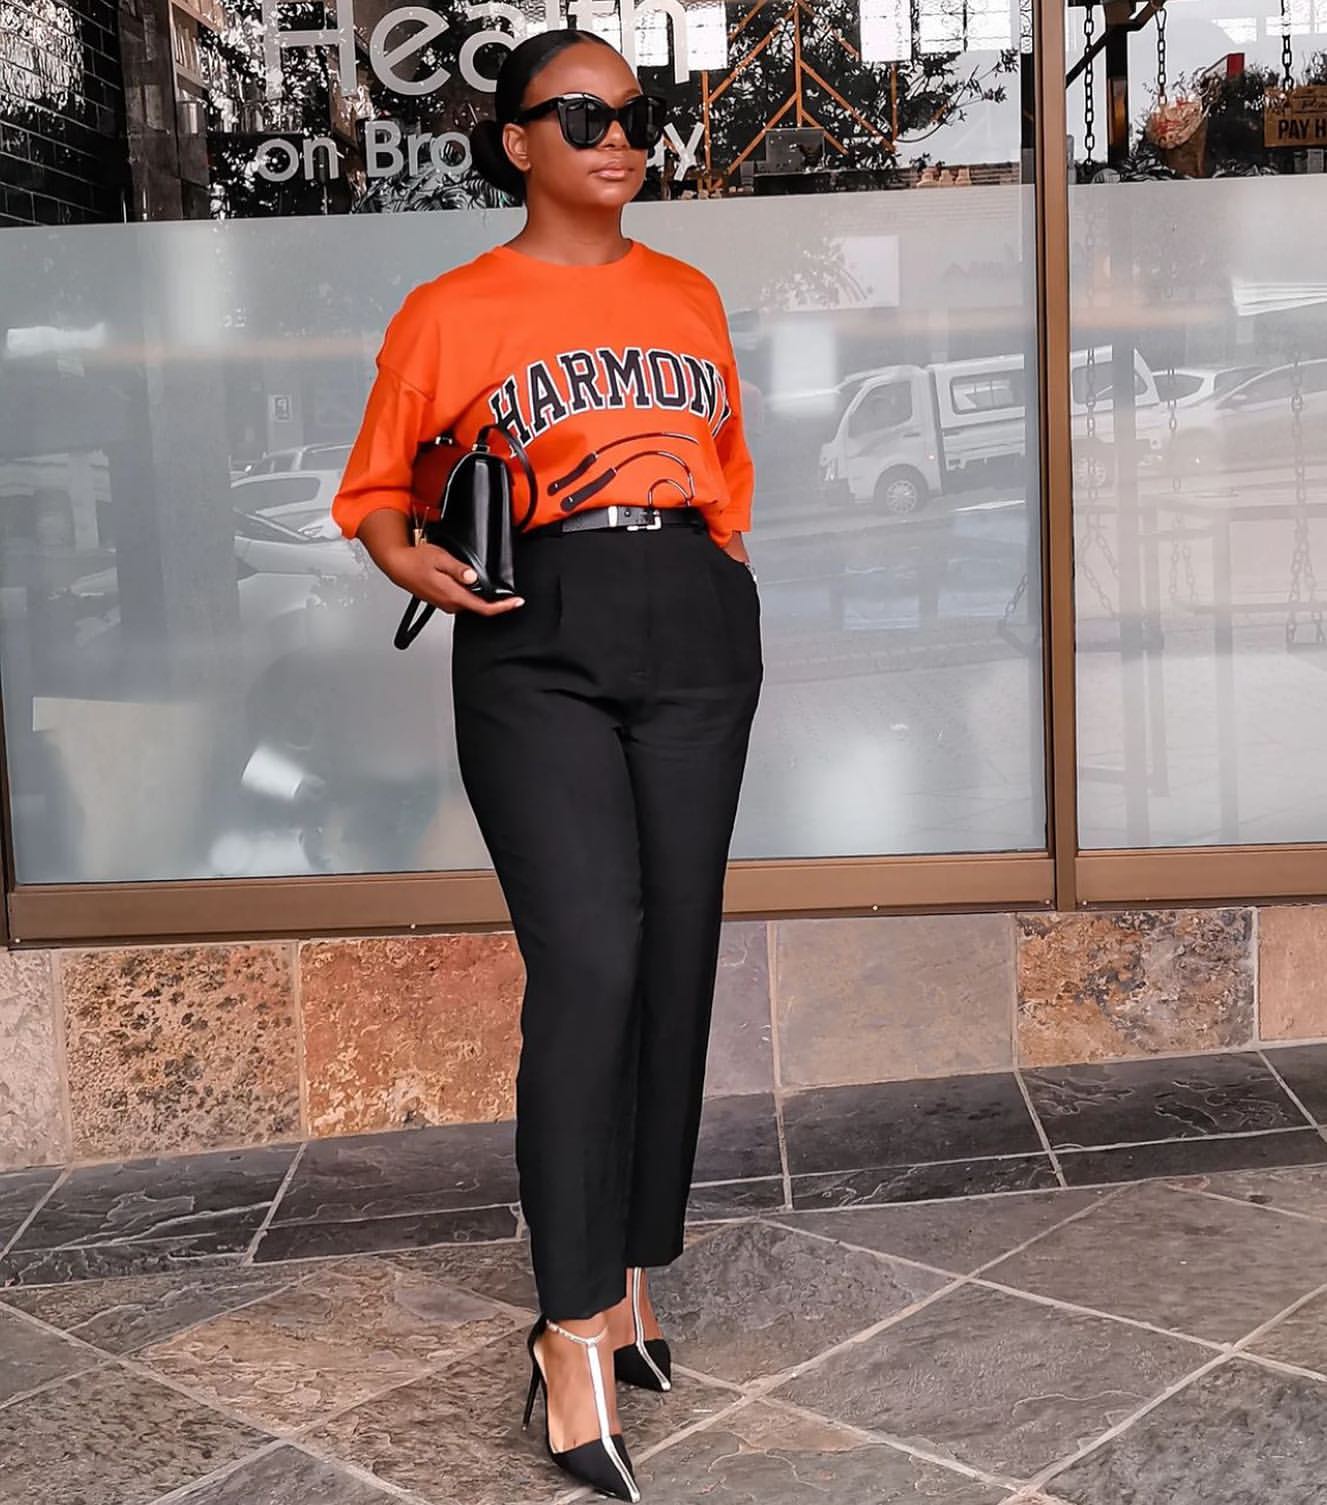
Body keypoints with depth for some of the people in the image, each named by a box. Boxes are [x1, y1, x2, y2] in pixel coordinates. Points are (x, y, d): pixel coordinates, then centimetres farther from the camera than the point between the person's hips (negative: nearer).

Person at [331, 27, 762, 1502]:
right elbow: (373, 488, 9)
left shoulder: (689, 297, 17)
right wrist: (416, 563, -11)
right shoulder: (452, 312, 5)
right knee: (587, 962, -16)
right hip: (536, 647, -4)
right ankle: (578, 1342, -9)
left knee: (674, 962, 4)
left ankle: (629, 1280, 18)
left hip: (697, 635, 5)